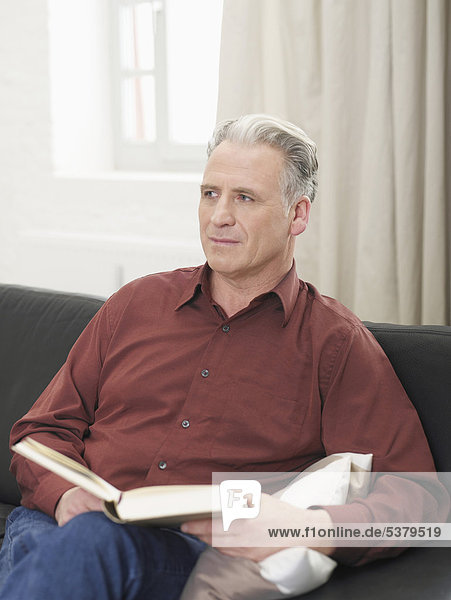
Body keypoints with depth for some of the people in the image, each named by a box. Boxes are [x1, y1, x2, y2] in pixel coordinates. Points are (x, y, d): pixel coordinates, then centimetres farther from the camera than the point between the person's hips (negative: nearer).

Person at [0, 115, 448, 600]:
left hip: (201, 557, -3)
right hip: (58, 525, 3)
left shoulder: (336, 344, 8)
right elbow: (44, 430, 19)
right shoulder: (136, 303, 19)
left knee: (95, 540, -36)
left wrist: (318, 529, -22)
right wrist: (64, 493, -6)